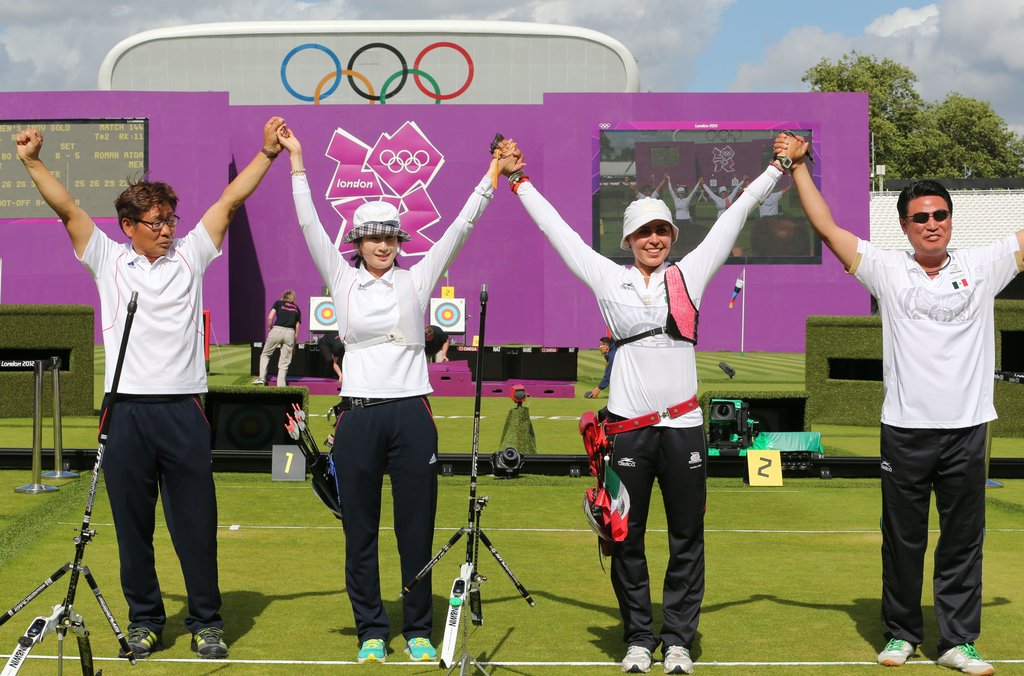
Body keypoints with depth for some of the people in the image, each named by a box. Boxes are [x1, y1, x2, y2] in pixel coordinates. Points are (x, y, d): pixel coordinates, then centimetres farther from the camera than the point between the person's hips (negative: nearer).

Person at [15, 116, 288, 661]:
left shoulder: (189, 256, 10)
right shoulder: (108, 260, 8)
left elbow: (230, 202, 7)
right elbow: (68, 210, 2)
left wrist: (267, 153, 2)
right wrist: (32, 162, -7)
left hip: (182, 410, 0)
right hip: (127, 410, 0)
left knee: (196, 523, 2)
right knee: (132, 523, 6)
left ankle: (206, 622, 11)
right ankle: (144, 621, 18)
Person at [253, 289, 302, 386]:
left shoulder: (278, 303, 16)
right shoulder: (297, 309, 22)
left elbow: (270, 318, 3)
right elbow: (297, 329, 17)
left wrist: (270, 329, 19)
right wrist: (294, 344, 20)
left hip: (277, 330, -2)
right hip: (290, 333, 2)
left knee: (265, 355, 16)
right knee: (284, 363, 4)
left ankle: (262, 378, 2)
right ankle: (281, 386, -3)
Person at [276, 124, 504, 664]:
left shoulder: (416, 280, 6)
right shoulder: (343, 281, 7)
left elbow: (461, 228, 2)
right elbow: (310, 225, 1)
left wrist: (492, 174, -4)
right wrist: (296, 162, -4)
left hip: (411, 414, 0)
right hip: (358, 416, 0)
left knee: (417, 530, 4)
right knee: (360, 532, 4)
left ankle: (418, 630, 15)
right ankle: (371, 631, 15)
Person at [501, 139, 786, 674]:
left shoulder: (688, 277, 8)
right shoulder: (608, 279, 6)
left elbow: (732, 218, 11)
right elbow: (556, 229, 11)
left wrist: (777, 168, 12)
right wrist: (518, 181, 14)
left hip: (682, 424, 1)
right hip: (627, 425, -1)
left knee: (687, 539, 4)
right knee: (626, 538, 4)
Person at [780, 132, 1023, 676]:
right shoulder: (887, 270, 4)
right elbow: (826, 227, 2)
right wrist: (798, 166, 2)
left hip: (966, 428, 1)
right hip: (905, 429, -1)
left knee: (963, 541, 6)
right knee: (903, 539, 8)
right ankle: (902, 632, 22)